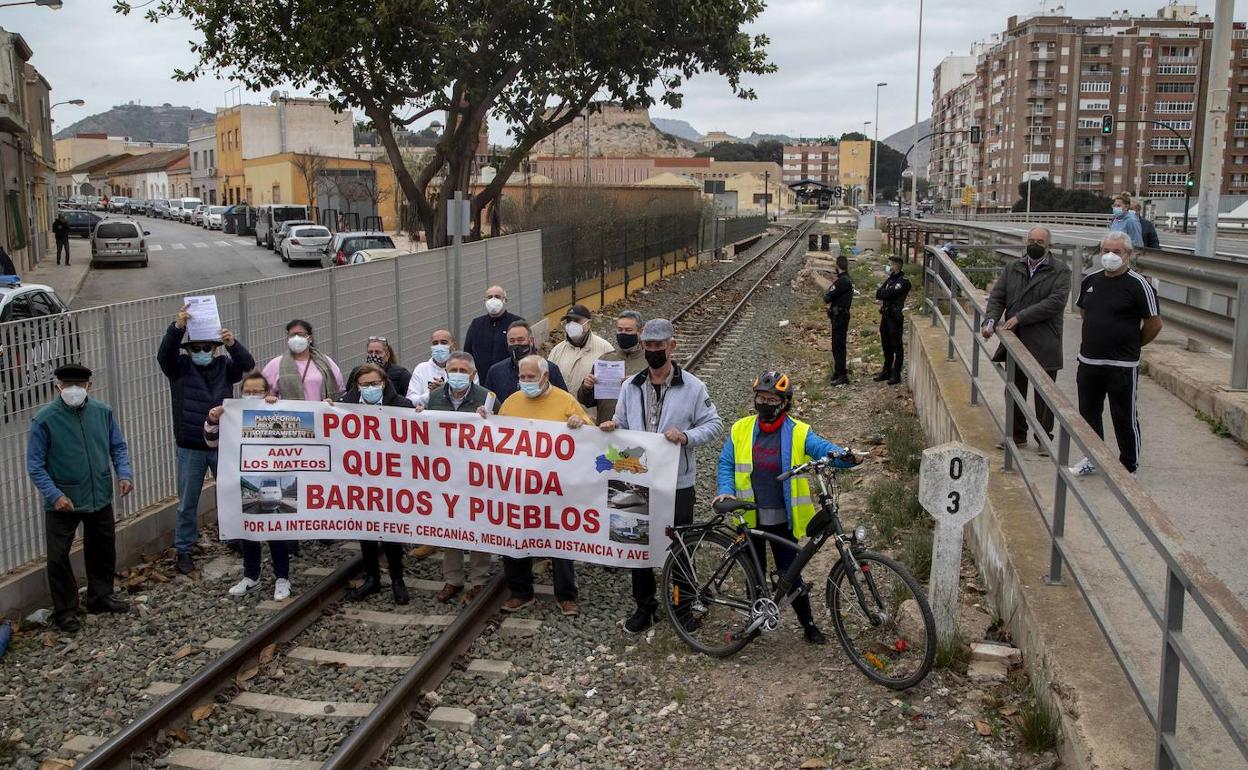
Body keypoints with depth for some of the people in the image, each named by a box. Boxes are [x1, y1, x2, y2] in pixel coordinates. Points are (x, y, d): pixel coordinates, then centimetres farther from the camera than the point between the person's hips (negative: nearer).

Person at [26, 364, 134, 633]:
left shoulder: (103, 412, -5)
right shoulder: (45, 419, -14)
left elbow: (118, 447, 6)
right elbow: (35, 465, -11)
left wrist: (124, 473, -11)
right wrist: (54, 495, -20)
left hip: (100, 498, 4)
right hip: (62, 503, -4)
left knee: (102, 550, 18)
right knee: (58, 557, 2)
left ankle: (101, 597, 37)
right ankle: (65, 610, 18)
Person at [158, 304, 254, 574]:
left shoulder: (224, 366, 2)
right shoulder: (179, 368, 0)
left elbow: (247, 365, -16)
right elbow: (164, 354, -20)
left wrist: (233, 344, -36)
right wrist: (177, 327, -37)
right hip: (190, 448, -1)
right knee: (187, 502, 8)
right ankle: (184, 549, 19)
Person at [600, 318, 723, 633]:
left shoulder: (692, 387, -7)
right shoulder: (630, 387, 5)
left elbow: (714, 424, -5)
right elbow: (622, 424, 14)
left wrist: (686, 436, -21)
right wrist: (611, 427, -9)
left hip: (678, 481, -3)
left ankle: (683, 604, 26)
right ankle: (644, 606, 26)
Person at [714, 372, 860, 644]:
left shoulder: (798, 433, -5)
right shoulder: (740, 430, 1)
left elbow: (822, 447, -19)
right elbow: (726, 464, 6)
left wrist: (841, 455, -41)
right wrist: (725, 491, -11)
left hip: (782, 519, -2)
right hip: (749, 517, 2)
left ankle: (808, 624, 19)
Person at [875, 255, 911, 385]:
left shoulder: (903, 281, -12)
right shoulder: (890, 278, 14)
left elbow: (888, 293, -21)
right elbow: (878, 294, 8)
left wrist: (882, 289, -1)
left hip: (895, 316, -8)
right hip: (886, 315, 8)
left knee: (897, 346, -1)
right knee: (886, 345, 14)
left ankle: (896, 375, 3)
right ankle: (886, 371, 24)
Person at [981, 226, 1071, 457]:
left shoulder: (1060, 272, -5)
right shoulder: (1012, 269, 10)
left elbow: (1055, 302, -17)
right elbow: (997, 297, 5)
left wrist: (1020, 317, -21)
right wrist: (991, 320, -14)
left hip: (1044, 345, -4)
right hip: (1015, 342, 4)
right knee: (1014, 390, 12)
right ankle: (1017, 434, 26)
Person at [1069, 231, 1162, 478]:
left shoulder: (1138, 284, -12)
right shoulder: (1091, 280, 6)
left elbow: (1154, 323, -8)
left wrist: (1132, 345, 3)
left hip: (1122, 365, -6)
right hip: (1088, 362, 6)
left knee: (1124, 418, 2)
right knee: (1088, 413, 16)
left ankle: (1129, 467, 15)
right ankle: (1092, 459, 32)